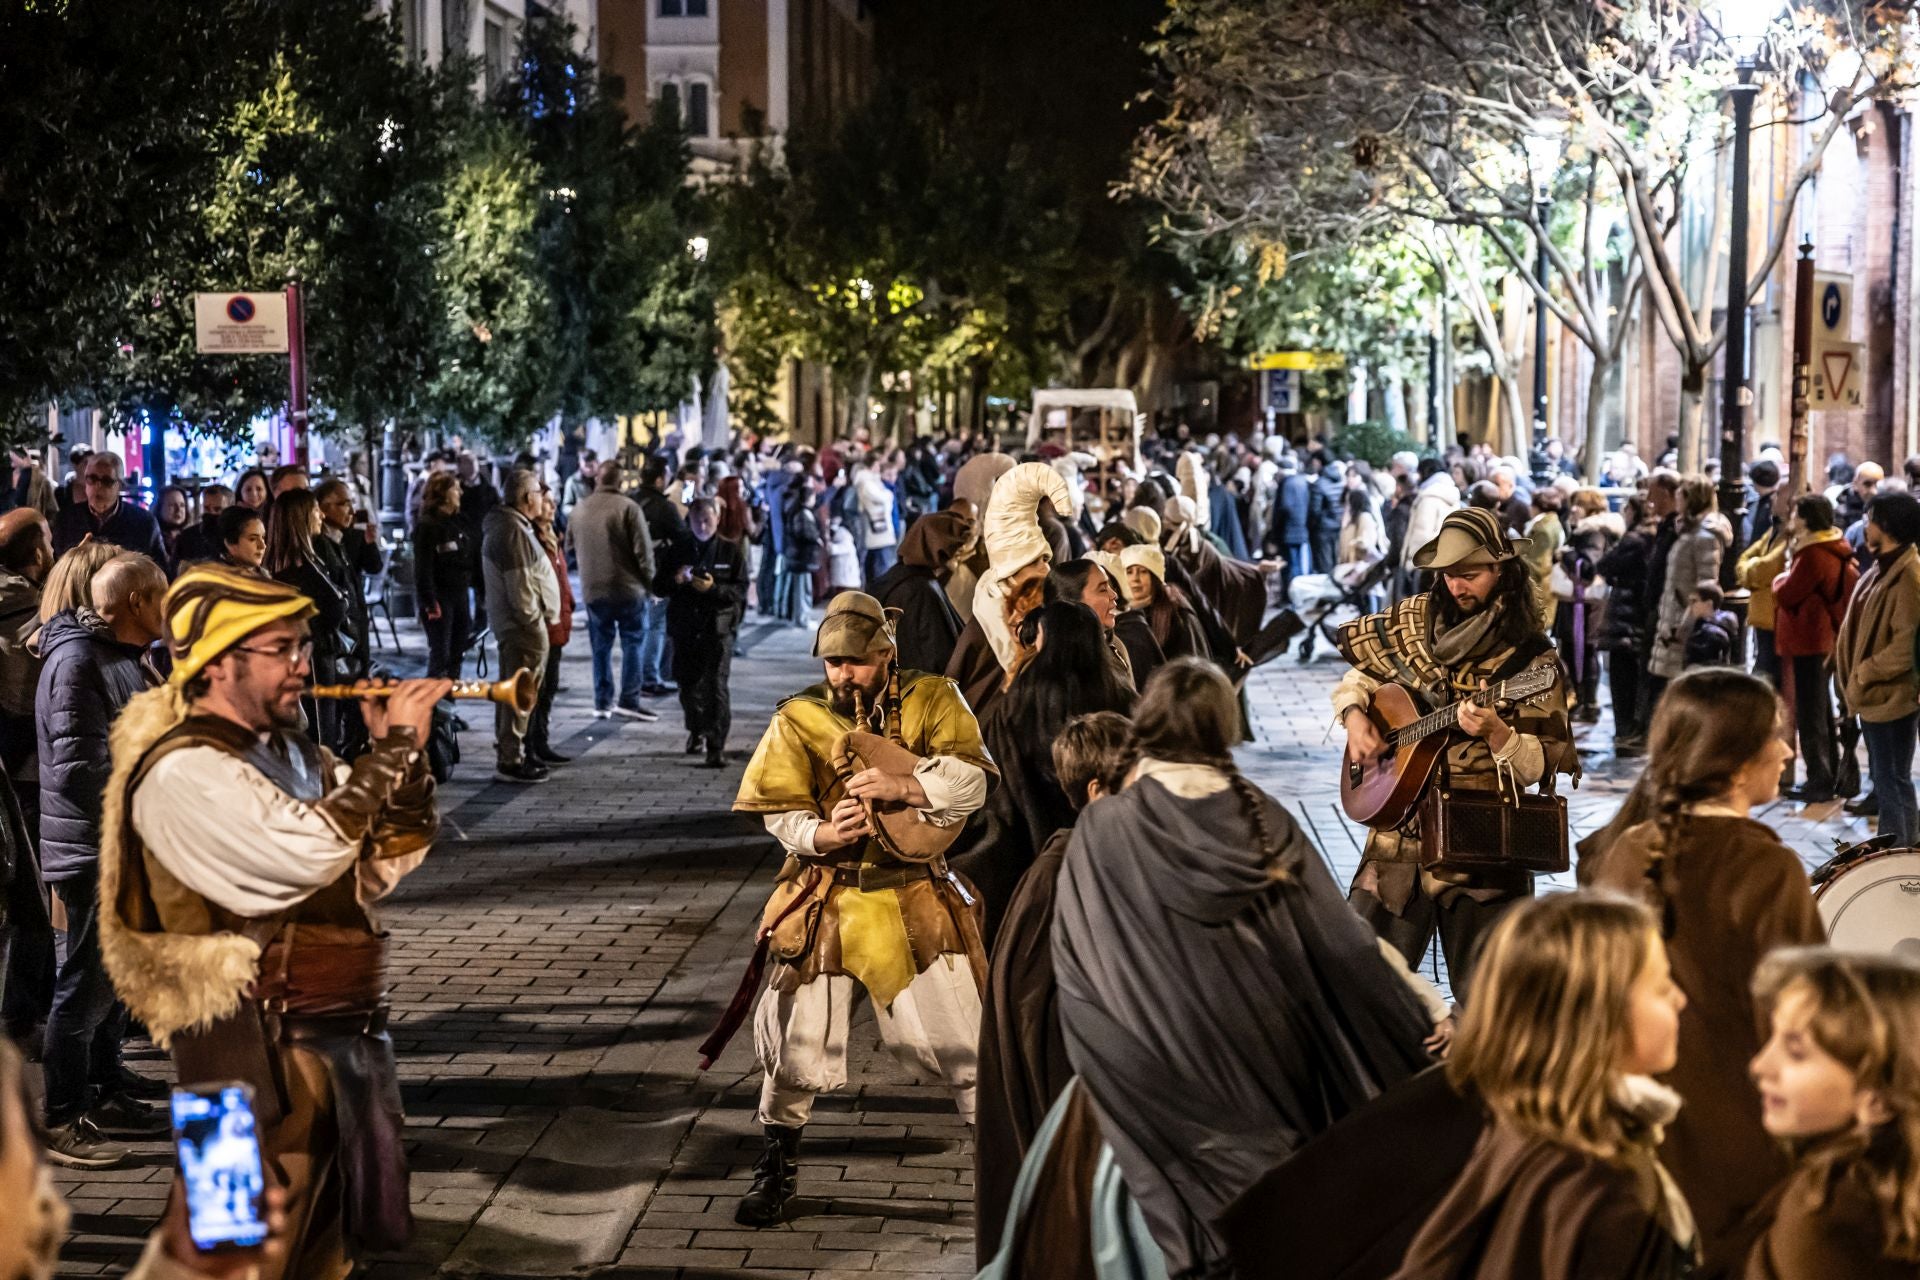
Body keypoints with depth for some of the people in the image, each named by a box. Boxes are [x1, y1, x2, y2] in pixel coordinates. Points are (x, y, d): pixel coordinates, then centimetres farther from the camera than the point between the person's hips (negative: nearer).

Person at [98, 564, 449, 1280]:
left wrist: (403, 759, -3)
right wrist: (395, 749, -19)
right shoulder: (183, 772, -16)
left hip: (347, 1033, 9)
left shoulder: (293, 754, 13)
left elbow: (384, 867, 12)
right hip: (261, 1052, -9)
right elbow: (308, 851, -28)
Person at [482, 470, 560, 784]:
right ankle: (511, 760, -4)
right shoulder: (514, 531, -19)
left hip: (510, 623, 11)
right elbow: (519, 582, -23)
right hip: (523, 626, -11)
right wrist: (533, 619, -16)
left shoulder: (505, 525, 15)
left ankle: (507, 753, 28)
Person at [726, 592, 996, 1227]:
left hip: (916, 899, -1)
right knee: (796, 1040, 4)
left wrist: (903, 785, -29)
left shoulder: (931, 699, -1)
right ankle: (777, 1166, 23)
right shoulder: (799, 718, 1)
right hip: (826, 900, 1)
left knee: (962, 1035, -1)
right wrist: (819, 834, -24)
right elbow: (775, 809, -3)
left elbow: (971, 780, -13)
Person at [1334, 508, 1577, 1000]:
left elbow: (1538, 766, -8)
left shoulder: (1529, 658, -5)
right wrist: (1354, 716, -1)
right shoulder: (1412, 624, 7)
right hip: (1400, 830, 3)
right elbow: (1356, 682, 19)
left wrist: (1496, 733, -27)